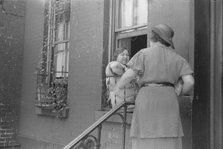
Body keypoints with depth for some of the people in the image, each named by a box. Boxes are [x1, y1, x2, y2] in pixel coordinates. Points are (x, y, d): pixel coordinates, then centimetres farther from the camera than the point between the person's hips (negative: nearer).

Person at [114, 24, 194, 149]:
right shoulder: (177, 58, 11)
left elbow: (129, 75, -6)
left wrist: (118, 88, 11)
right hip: (168, 101, 3)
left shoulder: (144, 53, 2)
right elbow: (189, 81, 0)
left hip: (147, 99, -2)